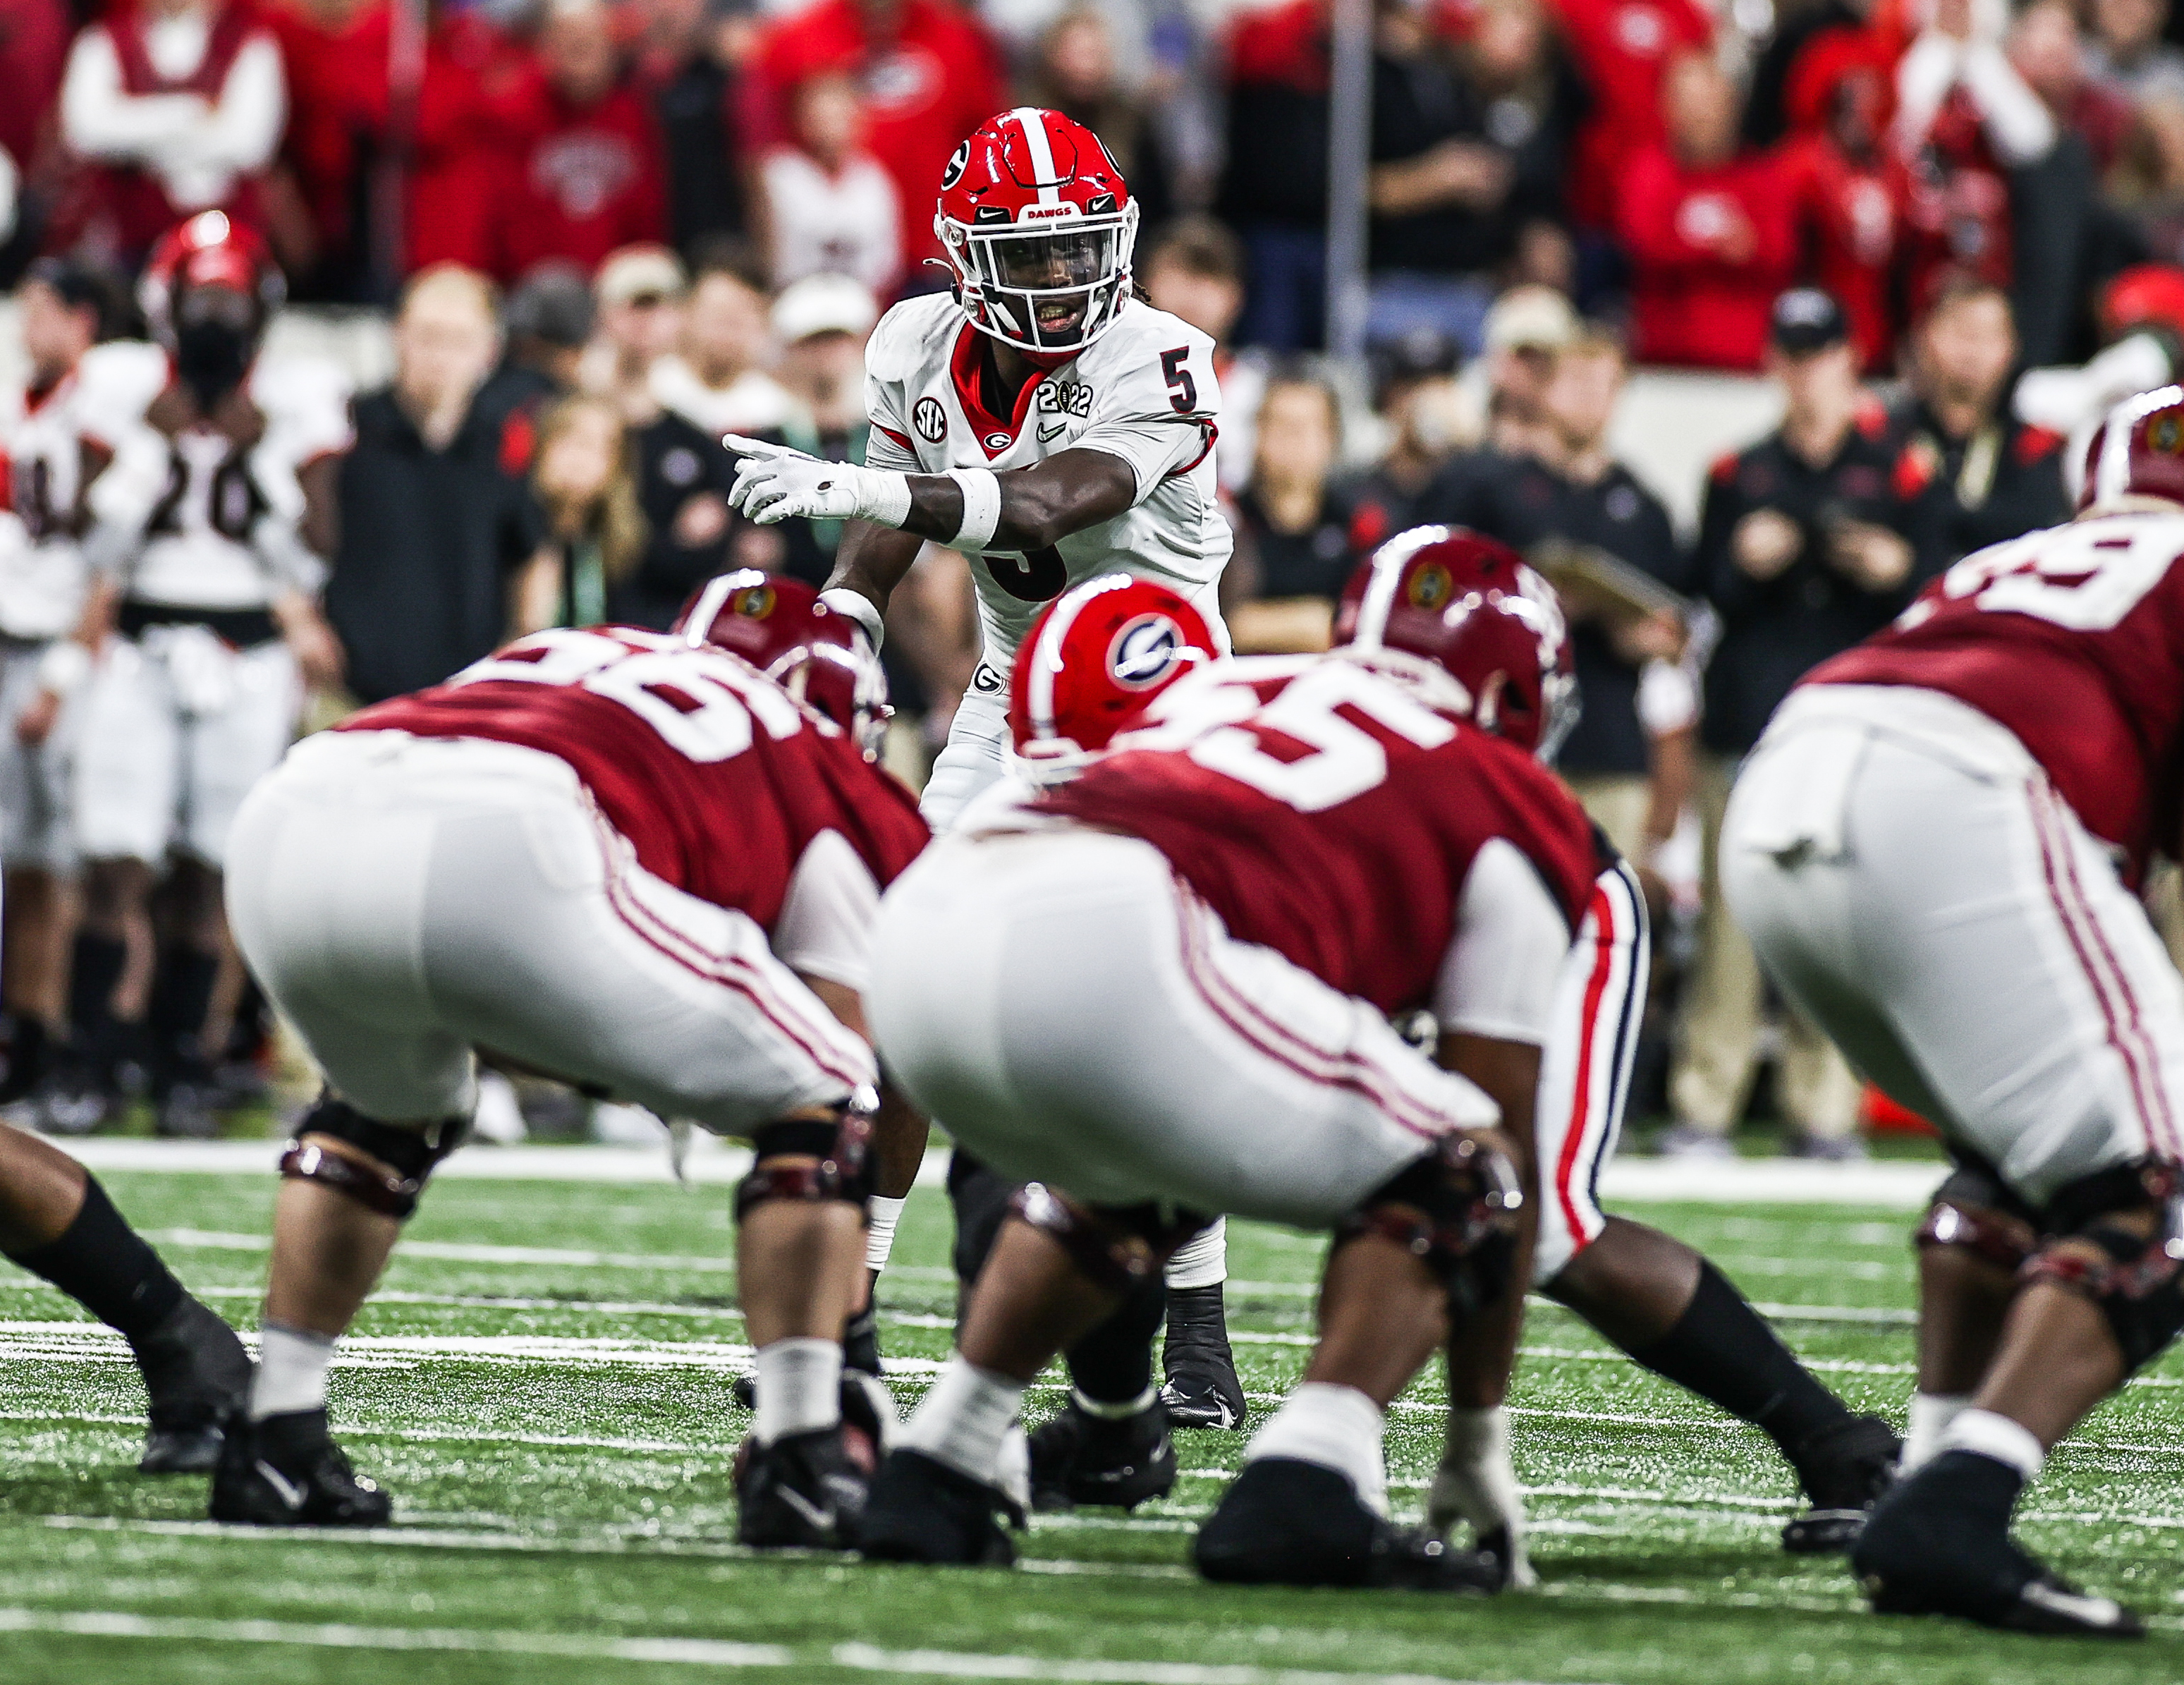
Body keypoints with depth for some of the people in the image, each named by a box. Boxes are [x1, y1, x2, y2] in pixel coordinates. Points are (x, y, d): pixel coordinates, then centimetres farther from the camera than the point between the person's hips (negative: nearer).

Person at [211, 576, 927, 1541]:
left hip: (291, 817, 6)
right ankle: (801, 1462, 8)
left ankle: (276, 1442, 31)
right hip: (497, 855, -6)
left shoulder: (553, 659, 42)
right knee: (817, 1104, 16)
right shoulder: (820, 779, 28)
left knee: (390, 1100, 38)